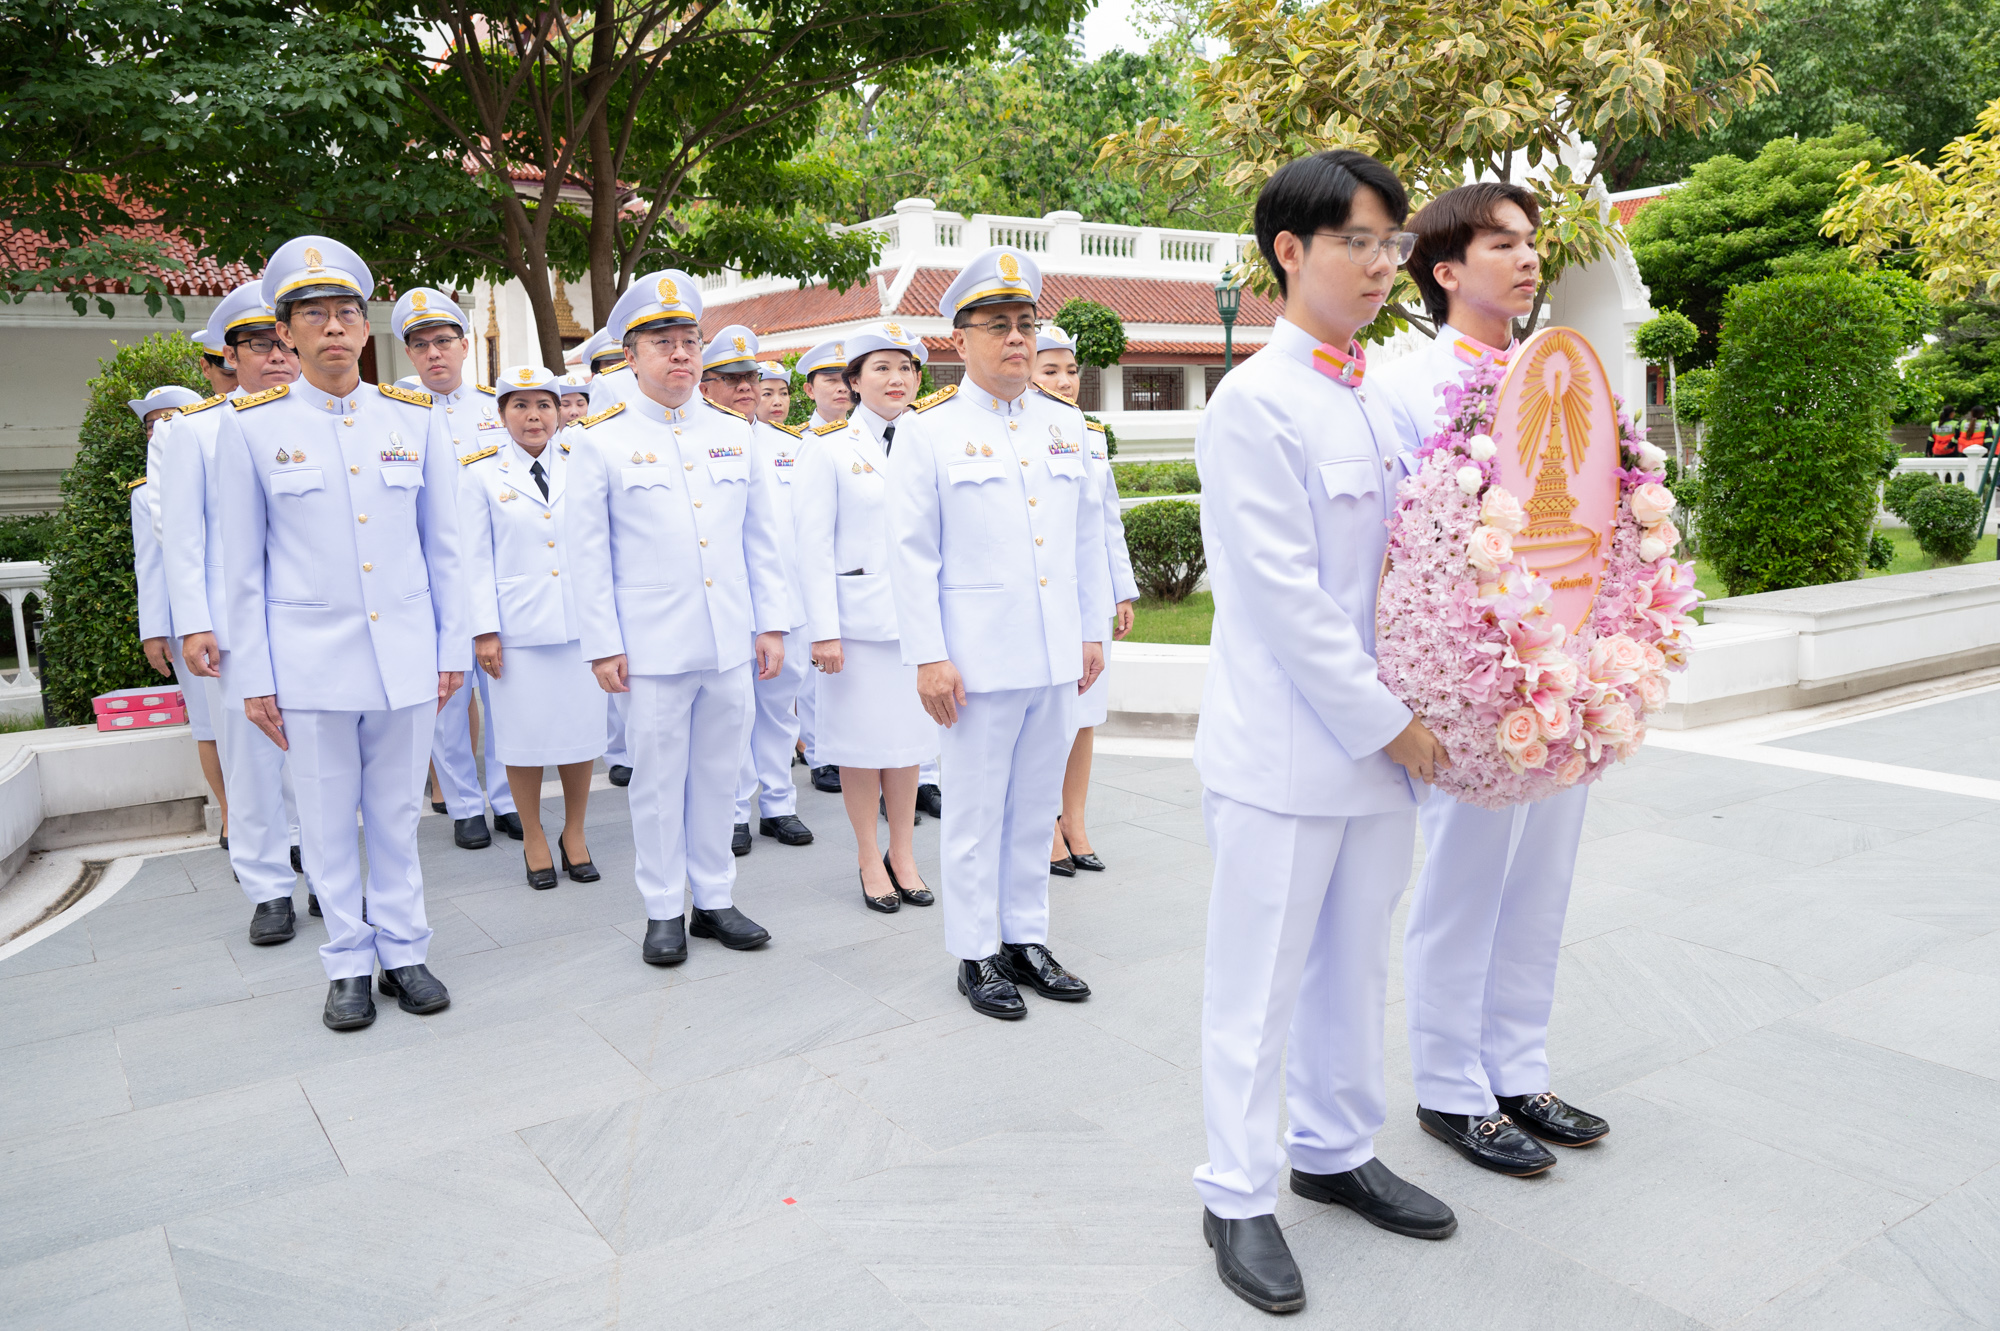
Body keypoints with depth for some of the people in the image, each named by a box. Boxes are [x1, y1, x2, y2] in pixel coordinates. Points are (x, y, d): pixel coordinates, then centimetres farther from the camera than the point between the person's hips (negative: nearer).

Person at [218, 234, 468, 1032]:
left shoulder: (414, 419, 3)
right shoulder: (251, 425, -1)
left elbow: (443, 547, 7)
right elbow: (242, 566, 1)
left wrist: (453, 648, 5)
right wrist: (252, 675, -1)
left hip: (406, 656, 1)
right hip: (309, 661, -1)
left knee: (397, 815, 11)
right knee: (328, 822, 9)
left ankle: (404, 952, 24)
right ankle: (348, 964, 23)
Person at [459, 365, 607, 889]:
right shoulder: (481, 473, 3)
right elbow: (476, 558, 1)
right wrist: (484, 630, -5)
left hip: (580, 621, 2)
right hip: (518, 625, -2)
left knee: (582, 728, 6)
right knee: (526, 735, 4)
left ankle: (574, 834, 23)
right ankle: (534, 840, 21)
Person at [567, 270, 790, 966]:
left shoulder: (734, 432, 9)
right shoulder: (599, 439, -1)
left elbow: (761, 539, 11)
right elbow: (589, 551, -2)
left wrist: (771, 623, 6)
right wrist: (602, 644, -5)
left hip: (730, 644, 3)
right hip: (652, 646, -3)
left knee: (719, 775, 11)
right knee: (659, 779, 5)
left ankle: (715, 899, 25)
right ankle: (664, 911, 19)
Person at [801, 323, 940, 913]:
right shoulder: (829, 449, -2)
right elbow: (814, 545, -5)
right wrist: (823, 629, -11)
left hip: (917, 614, 3)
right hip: (857, 617, -3)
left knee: (908, 735, 10)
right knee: (861, 741, 4)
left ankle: (903, 854, 24)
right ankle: (869, 858, 19)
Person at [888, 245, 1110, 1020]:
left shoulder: (1066, 424, 10)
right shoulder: (928, 432, -3)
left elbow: (1088, 538, 13)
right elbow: (911, 552, -6)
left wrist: (1093, 630, 11)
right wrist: (927, 657, -11)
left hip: (1056, 659, 4)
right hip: (977, 658, -4)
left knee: (1035, 808, 14)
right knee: (977, 812, 6)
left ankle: (1026, 939, 28)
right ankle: (976, 954, 20)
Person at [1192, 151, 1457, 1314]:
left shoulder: (1381, 400, 12)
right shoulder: (1255, 401, -12)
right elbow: (1285, 596, -17)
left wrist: (1412, 715, 7)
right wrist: (1388, 724, -12)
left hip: (1383, 738, 8)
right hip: (1288, 748, -7)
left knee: (1356, 964, 18)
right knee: (1260, 980, 5)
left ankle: (1337, 1151, 36)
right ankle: (1240, 1197, 20)